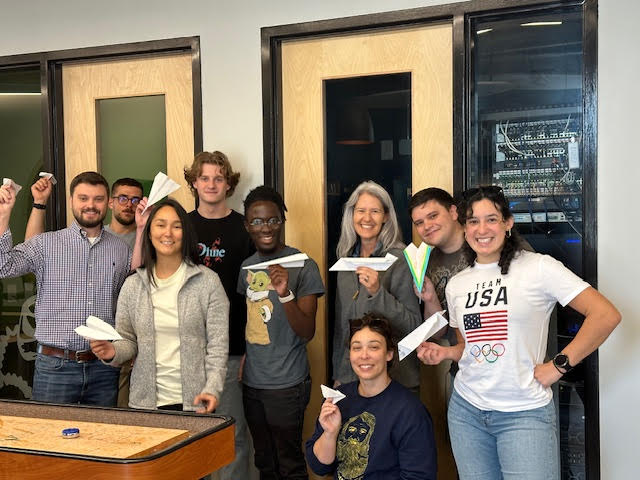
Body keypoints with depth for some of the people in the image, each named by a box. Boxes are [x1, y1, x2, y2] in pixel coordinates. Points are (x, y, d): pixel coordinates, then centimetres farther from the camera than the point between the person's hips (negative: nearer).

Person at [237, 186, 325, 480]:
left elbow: (307, 332, -17)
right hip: (251, 381, 6)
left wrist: (285, 294, -31)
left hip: (286, 385, -6)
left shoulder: (302, 266, -12)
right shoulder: (246, 267, 7)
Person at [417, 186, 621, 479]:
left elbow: (606, 315, -13)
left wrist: (559, 365, -12)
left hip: (524, 413, -4)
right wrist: (443, 353, 1)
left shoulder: (538, 267, -9)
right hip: (466, 410, 5)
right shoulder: (456, 284, 9)